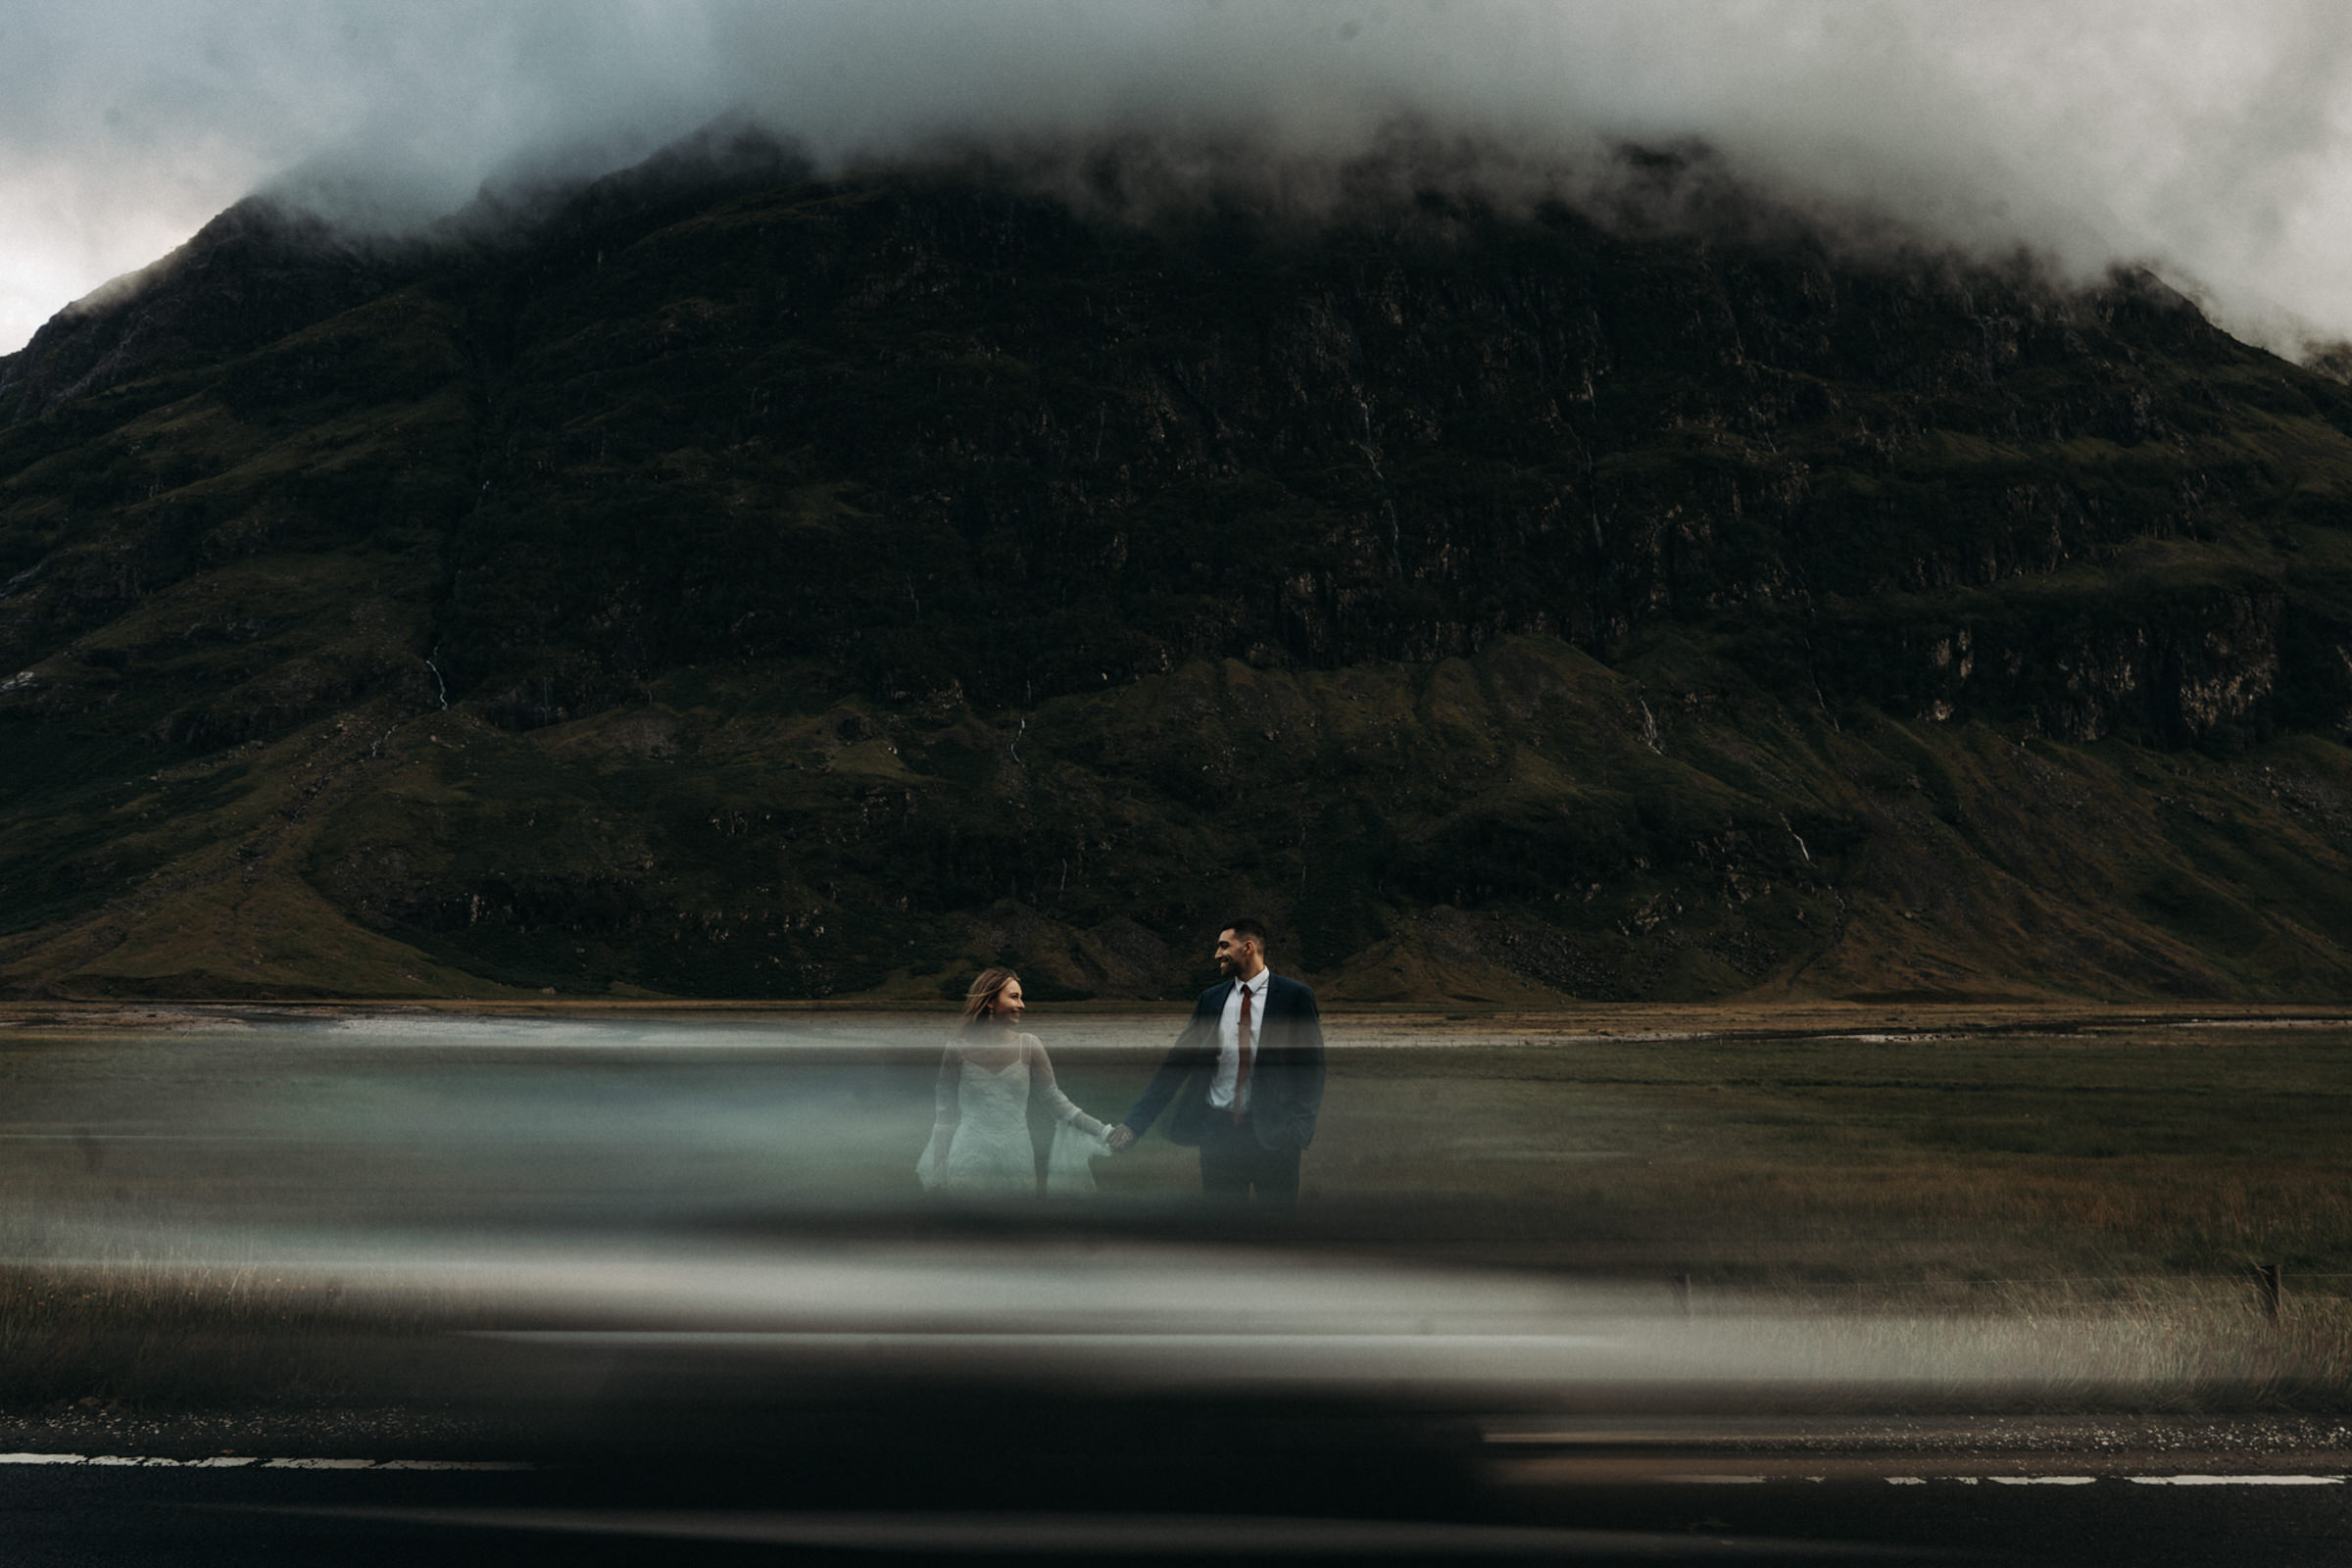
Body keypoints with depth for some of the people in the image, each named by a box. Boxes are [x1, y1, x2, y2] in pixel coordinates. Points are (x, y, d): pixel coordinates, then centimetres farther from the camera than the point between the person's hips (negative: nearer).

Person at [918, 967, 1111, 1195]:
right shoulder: (958, 1049, 0)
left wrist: (1100, 1130, 2)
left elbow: (1055, 1100, 10)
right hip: (968, 1165, -2)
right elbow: (944, 1114, 4)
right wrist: (938, 1171, 2)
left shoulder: (1028, 1046, 4)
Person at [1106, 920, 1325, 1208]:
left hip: (1273, 1135, -3)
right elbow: (1178, 1063, 10)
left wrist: (1301, 1127, -14)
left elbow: (1311, 1065, -1)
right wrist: (1136, 1122, 3)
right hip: (1218, 1130, 4)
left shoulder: (1295, 997, -1)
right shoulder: (1211, 999, 10)